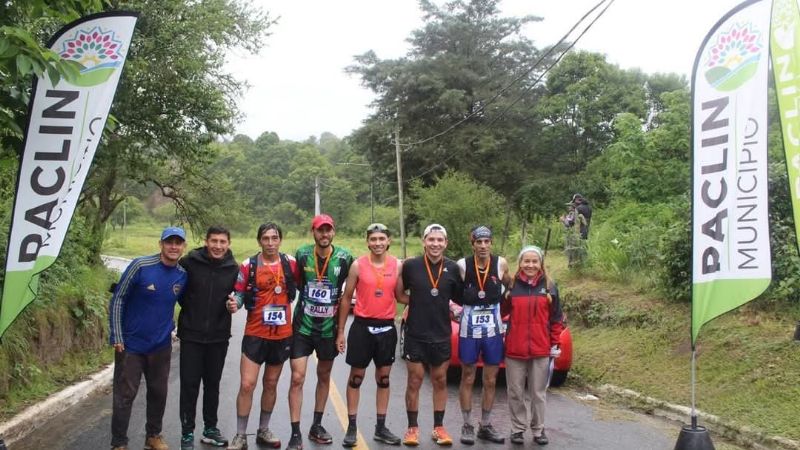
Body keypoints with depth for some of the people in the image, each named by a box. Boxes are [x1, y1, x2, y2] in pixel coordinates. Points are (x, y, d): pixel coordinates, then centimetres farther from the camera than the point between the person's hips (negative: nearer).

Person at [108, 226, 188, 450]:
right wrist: (117, 337, -11)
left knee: (159, 393, 14)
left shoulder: (183, 274, -3)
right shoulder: (140, 266, -15)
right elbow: (118, 299, -10)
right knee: (125, 395, 4)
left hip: (162, 346, 4)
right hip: (131, 344, -4)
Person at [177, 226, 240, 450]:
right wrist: (190, 308, 3)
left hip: (219, 336, 2)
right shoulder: (189, 262, -10)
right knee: (189, 385, 3)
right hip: (191, 335, -2)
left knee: (212, 384, 14)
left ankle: (210, 428, 28)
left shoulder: (233, 268, -3)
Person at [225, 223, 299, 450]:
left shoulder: (291, 263, -1)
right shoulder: (248, 265, -7)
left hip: (282, 335, 3)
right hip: (255, 334, -2)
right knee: (247, 384, -7)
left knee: (271, 384, 15)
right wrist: (235, 303, -24)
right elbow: (240, 294, -2)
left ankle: (263, 431, 31)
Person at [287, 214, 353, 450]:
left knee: (324, 376, 15)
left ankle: (317, 425, 32)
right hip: (302, 326, -1)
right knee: (297, 378, -7)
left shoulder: (344, 258, -8)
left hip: (329, 327, 2)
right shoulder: (301, 254, -8)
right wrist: (306, 298, 4)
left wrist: (341, 304, 1)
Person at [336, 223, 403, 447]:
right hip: (362, 326, -2)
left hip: (387, 327, 2)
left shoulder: (398, 265, -1)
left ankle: (381, 428, 22)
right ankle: (352, 427, 16)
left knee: (383, 378, 11)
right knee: (356, 377, 6)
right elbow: (346, 298, 0)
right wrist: (340, 331, 0)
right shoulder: (358, 265, -5)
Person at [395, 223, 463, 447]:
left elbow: (459, 298, 10)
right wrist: (419, 302, -8)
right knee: (414, 381, 6)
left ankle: (439, 427, 24)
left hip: (441, 334, 2)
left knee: (440, 381, 12)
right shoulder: (410, 265, -7)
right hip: (415, 334, -2)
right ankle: (412, 428, 19)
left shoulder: (453, 268, -2)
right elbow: (399, 295, 2)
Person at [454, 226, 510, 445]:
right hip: (469, 330, -2)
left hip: (493, 330, 2)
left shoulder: (501, 264, -6)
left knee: (490, 381, 10)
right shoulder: (462, 265, -10)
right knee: (468, 378, 7)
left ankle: (485, 426, 23)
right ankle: (467, 426, 19)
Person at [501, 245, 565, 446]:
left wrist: (555, 344, 4)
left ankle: (538, 430, 24)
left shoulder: (549, 286, 1)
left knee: (538, 393, 11)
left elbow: (556, 318, 5)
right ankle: (517, 428, 22)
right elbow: (502, 312, 4)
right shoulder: (512, 285, -1)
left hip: (541, 350, 0)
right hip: (514, 349, 0)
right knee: (515, 392, 9)